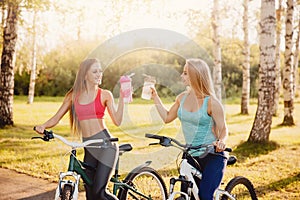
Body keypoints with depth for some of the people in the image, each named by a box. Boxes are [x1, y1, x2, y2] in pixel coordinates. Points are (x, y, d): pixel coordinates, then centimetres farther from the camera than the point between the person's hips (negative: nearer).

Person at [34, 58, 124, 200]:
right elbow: (56, 118, 9)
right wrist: (43, 126, -10)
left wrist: (122, 97, -13)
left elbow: (117, 121, -7)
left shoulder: (105, 95, 2)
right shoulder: (73, 95, 10)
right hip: (88, 147, 4)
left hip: (105, 145, -4)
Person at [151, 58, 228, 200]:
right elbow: (167, 117, 15)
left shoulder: (211, 102, -14)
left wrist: (221, 141, -30)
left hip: (212, 157, -6)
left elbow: (223, 129, -9)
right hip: (191, 156, 6)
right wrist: (155, 96, 11)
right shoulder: (182, 98, 3)